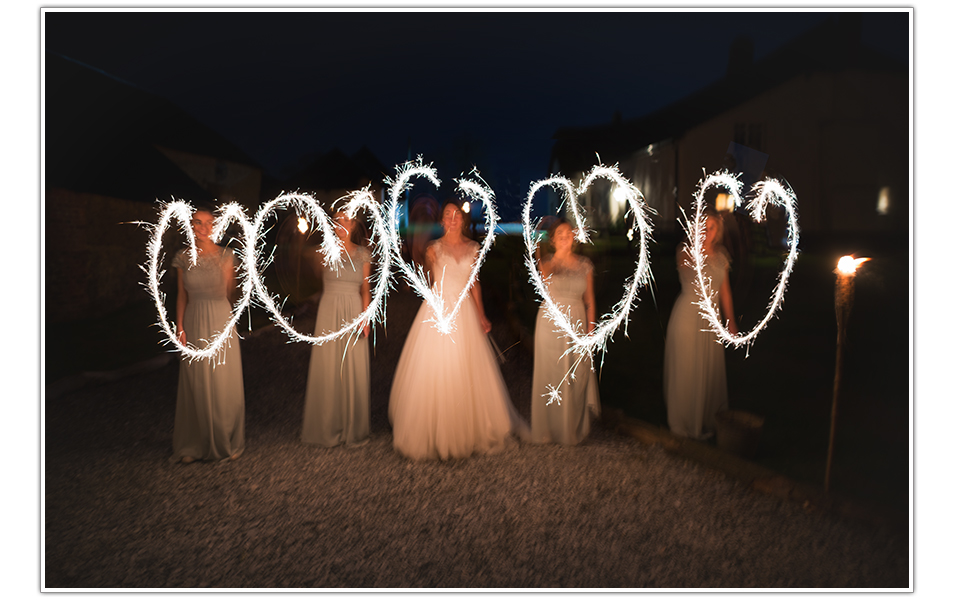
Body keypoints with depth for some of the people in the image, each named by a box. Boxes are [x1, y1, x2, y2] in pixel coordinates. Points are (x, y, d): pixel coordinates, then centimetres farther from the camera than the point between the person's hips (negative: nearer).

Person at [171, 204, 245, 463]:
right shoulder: (183, 257, 4)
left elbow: (228, 292, -3)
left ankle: (227, 441, 20)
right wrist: (180, 327, 3)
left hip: (221, 322, -1)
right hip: (194, 324, 1)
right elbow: (182, 294, 7)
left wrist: (224, 268, -14)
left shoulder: (226, 255, -1)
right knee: (196, 385, 6)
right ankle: (195, 444, 21)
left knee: (224, 384, 4)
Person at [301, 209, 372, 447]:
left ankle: (353, 428, 18)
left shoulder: (363, 254, 7)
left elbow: (365, 289, 4)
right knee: (327, 370, 2)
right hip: (329, 312, -1)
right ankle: (327, 428, 17)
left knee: (354, 371, 3)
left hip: (354, 313, 1)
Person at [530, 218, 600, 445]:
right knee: (549, 377, 4)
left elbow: (589, 300, 7)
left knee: (576, 379, 7)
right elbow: (546, 275, -26)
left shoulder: (585, 264, 5)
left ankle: (574, 429, 25)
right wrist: (560, 253, -21)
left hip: (576, 324, 2)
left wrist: (590, 331, 2)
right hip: (550, 325, -2)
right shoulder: (547, 261, 0)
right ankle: (548, 428, 20)